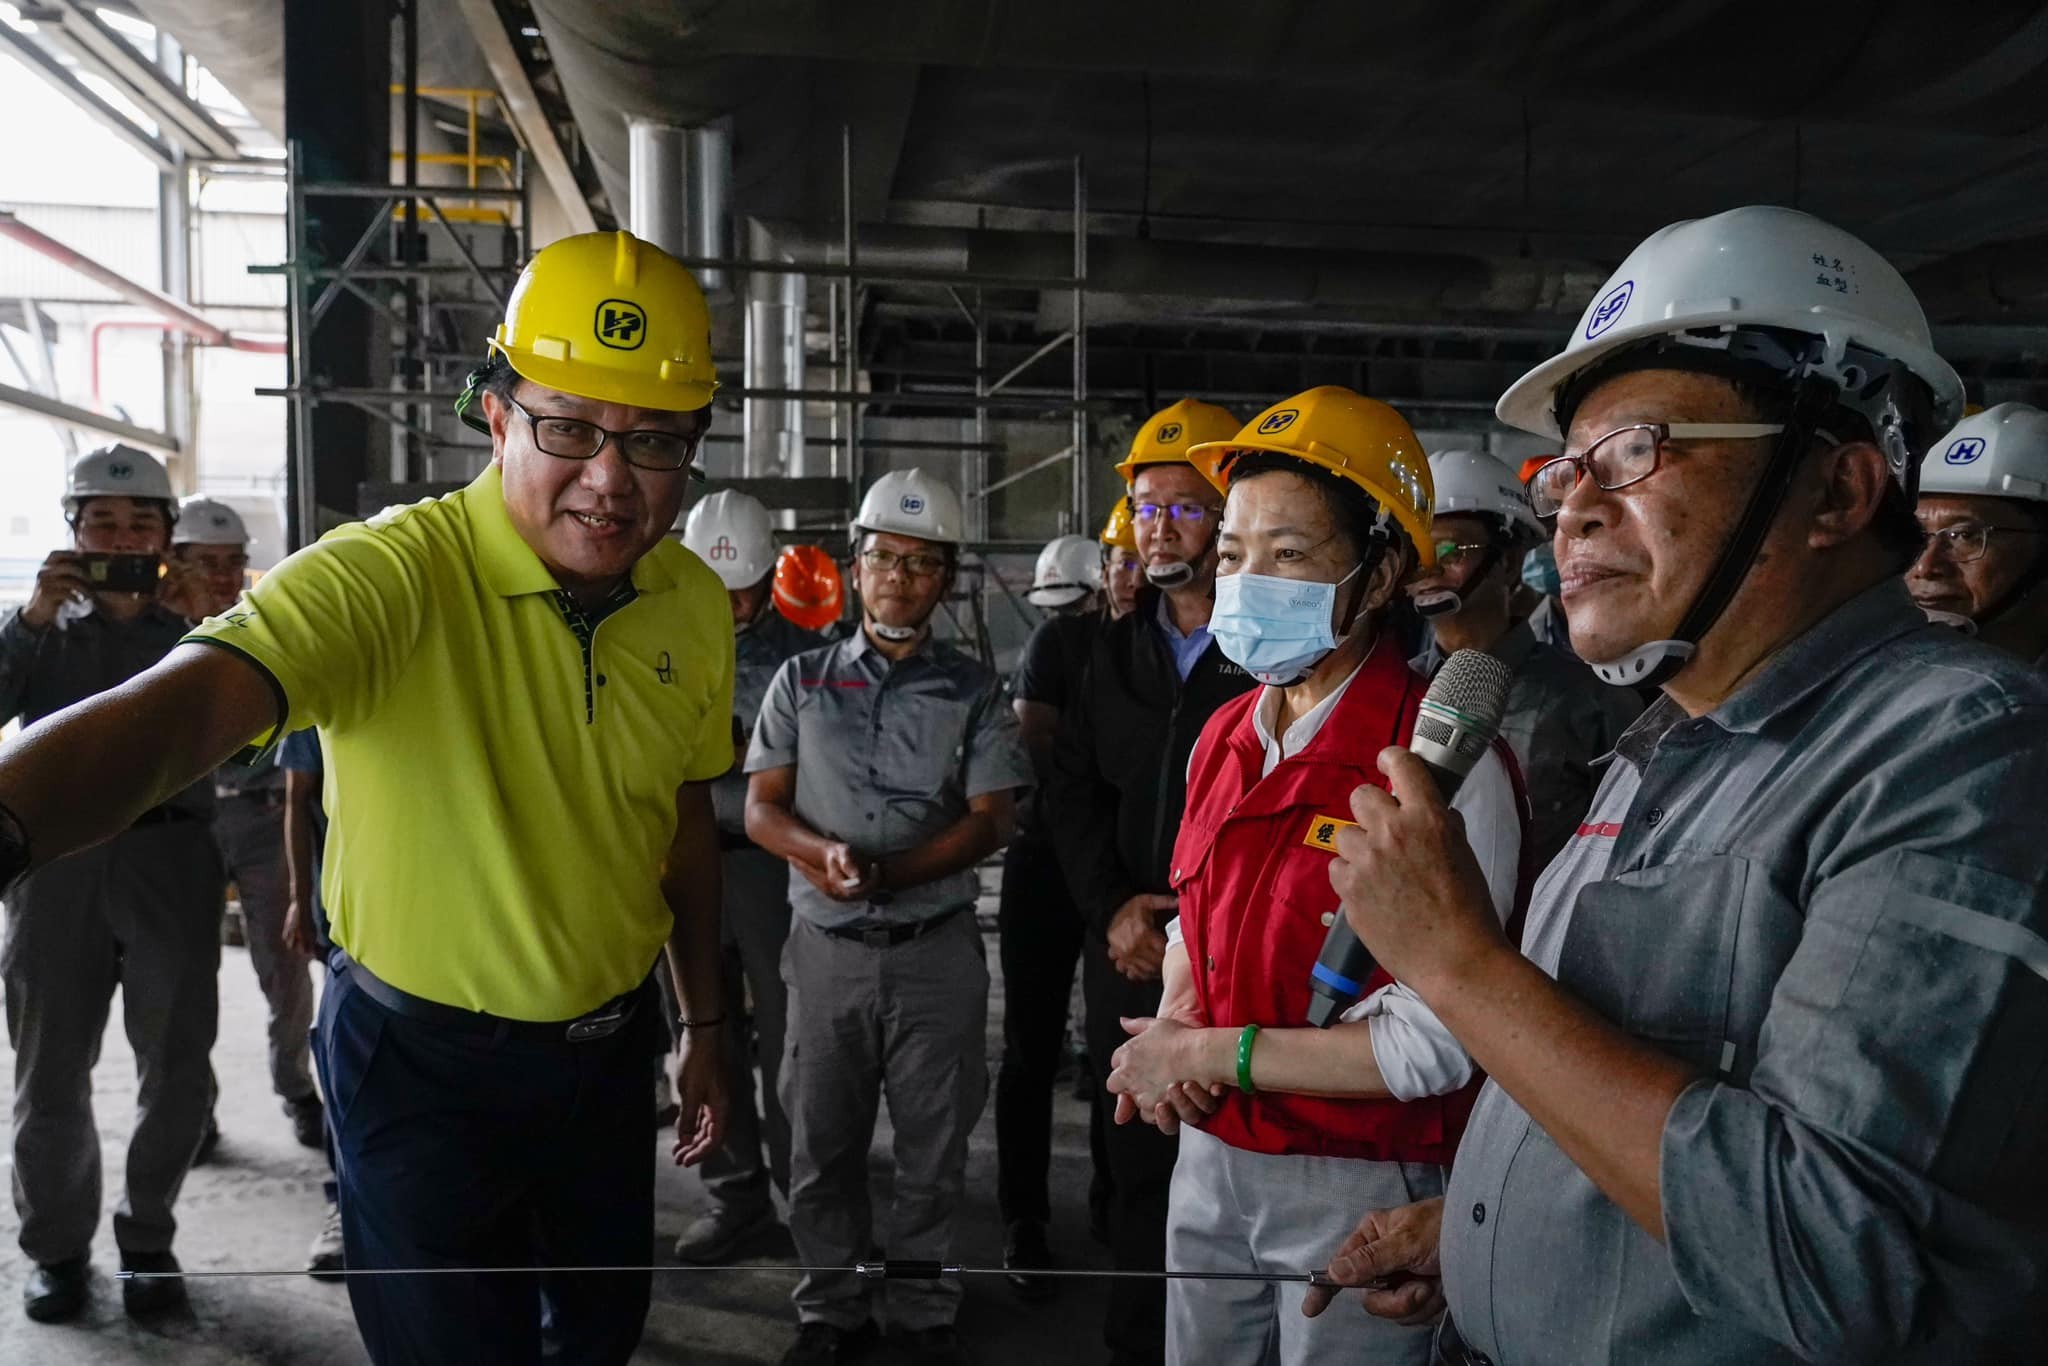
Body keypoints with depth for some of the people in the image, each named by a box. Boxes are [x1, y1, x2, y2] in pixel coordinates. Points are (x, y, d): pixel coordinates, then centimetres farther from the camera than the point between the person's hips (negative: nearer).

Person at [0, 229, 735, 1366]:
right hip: (424, 1063, -5)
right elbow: (185, 706, -42)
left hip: (610, 1047, 6)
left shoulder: (695, 605, -5)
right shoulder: (386, 576, -24)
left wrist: (705, 1027, 13)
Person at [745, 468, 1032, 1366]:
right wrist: (825, 853, -19)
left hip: (936, 948, -1)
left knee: (933, 1149, 8)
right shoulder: (802, 681, 6)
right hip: (827, 947, 1)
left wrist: (884, 873, -18)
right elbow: (762, 811, 3)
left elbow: (988, 822, -4)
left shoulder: (972, 691, 2)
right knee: (821, 1148, 10)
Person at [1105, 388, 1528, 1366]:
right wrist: (1169, 1027, -5)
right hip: (1209, 1160, 7)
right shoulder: (1224, 739, 4)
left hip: (1361, 1186, -6)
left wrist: (1208, 1055, -16)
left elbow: (1435, 1045, -23)